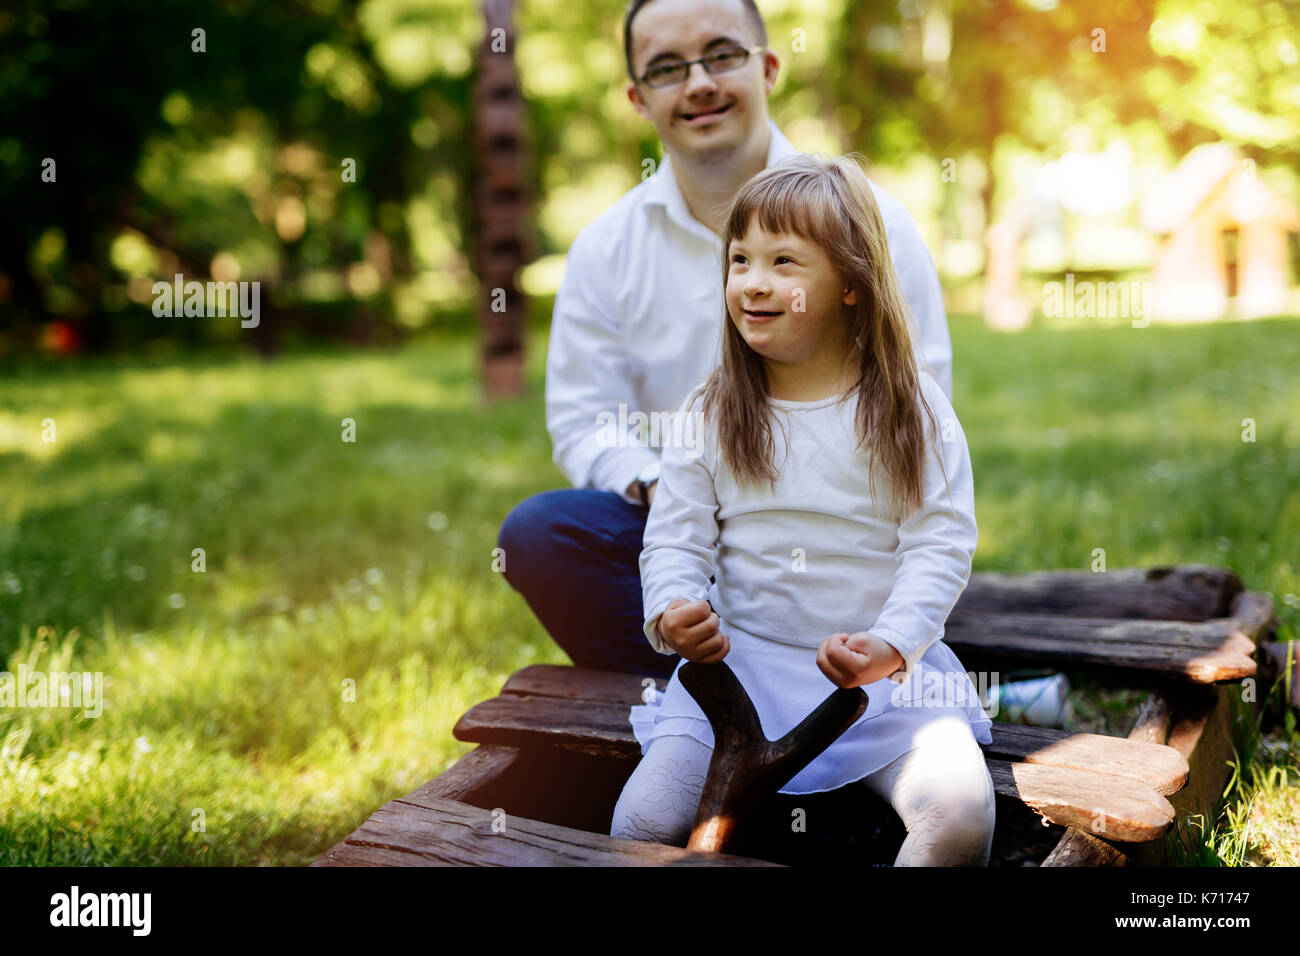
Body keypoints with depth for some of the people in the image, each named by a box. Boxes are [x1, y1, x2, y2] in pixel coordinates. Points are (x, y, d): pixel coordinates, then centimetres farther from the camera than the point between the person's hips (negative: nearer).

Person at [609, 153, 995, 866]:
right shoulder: (707, 416, 3)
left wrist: (891, 643, -20)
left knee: (962, 816, -23)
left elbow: (941, 543, -6)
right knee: (642, 822, -16)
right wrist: (671, 613, -17)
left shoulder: (912, 407, -2)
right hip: (738, 660, 1)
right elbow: (675, 540, 4)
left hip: (888, 669, -1)